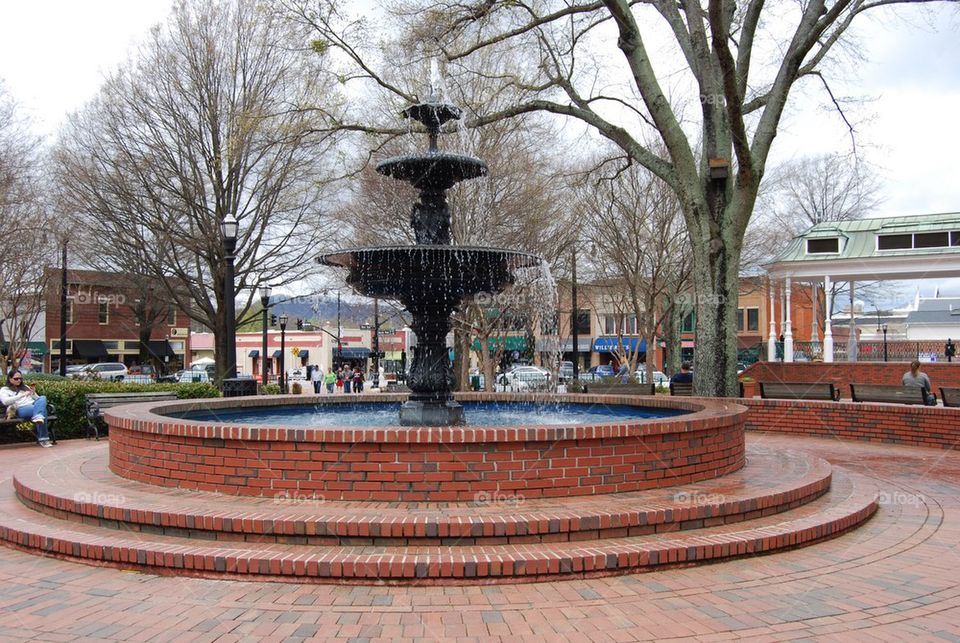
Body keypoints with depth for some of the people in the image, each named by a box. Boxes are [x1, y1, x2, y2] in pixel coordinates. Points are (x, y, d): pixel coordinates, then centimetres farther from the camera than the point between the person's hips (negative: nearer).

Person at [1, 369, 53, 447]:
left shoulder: (25, 387, 33)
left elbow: (38, 398, 28)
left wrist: (34, 394, 5)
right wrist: (22, 395, -15)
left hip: (34, 405, 5)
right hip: (21, 409, -5)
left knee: (43, 398, -34)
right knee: (42, 410, -38)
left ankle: (38, 417, -56)